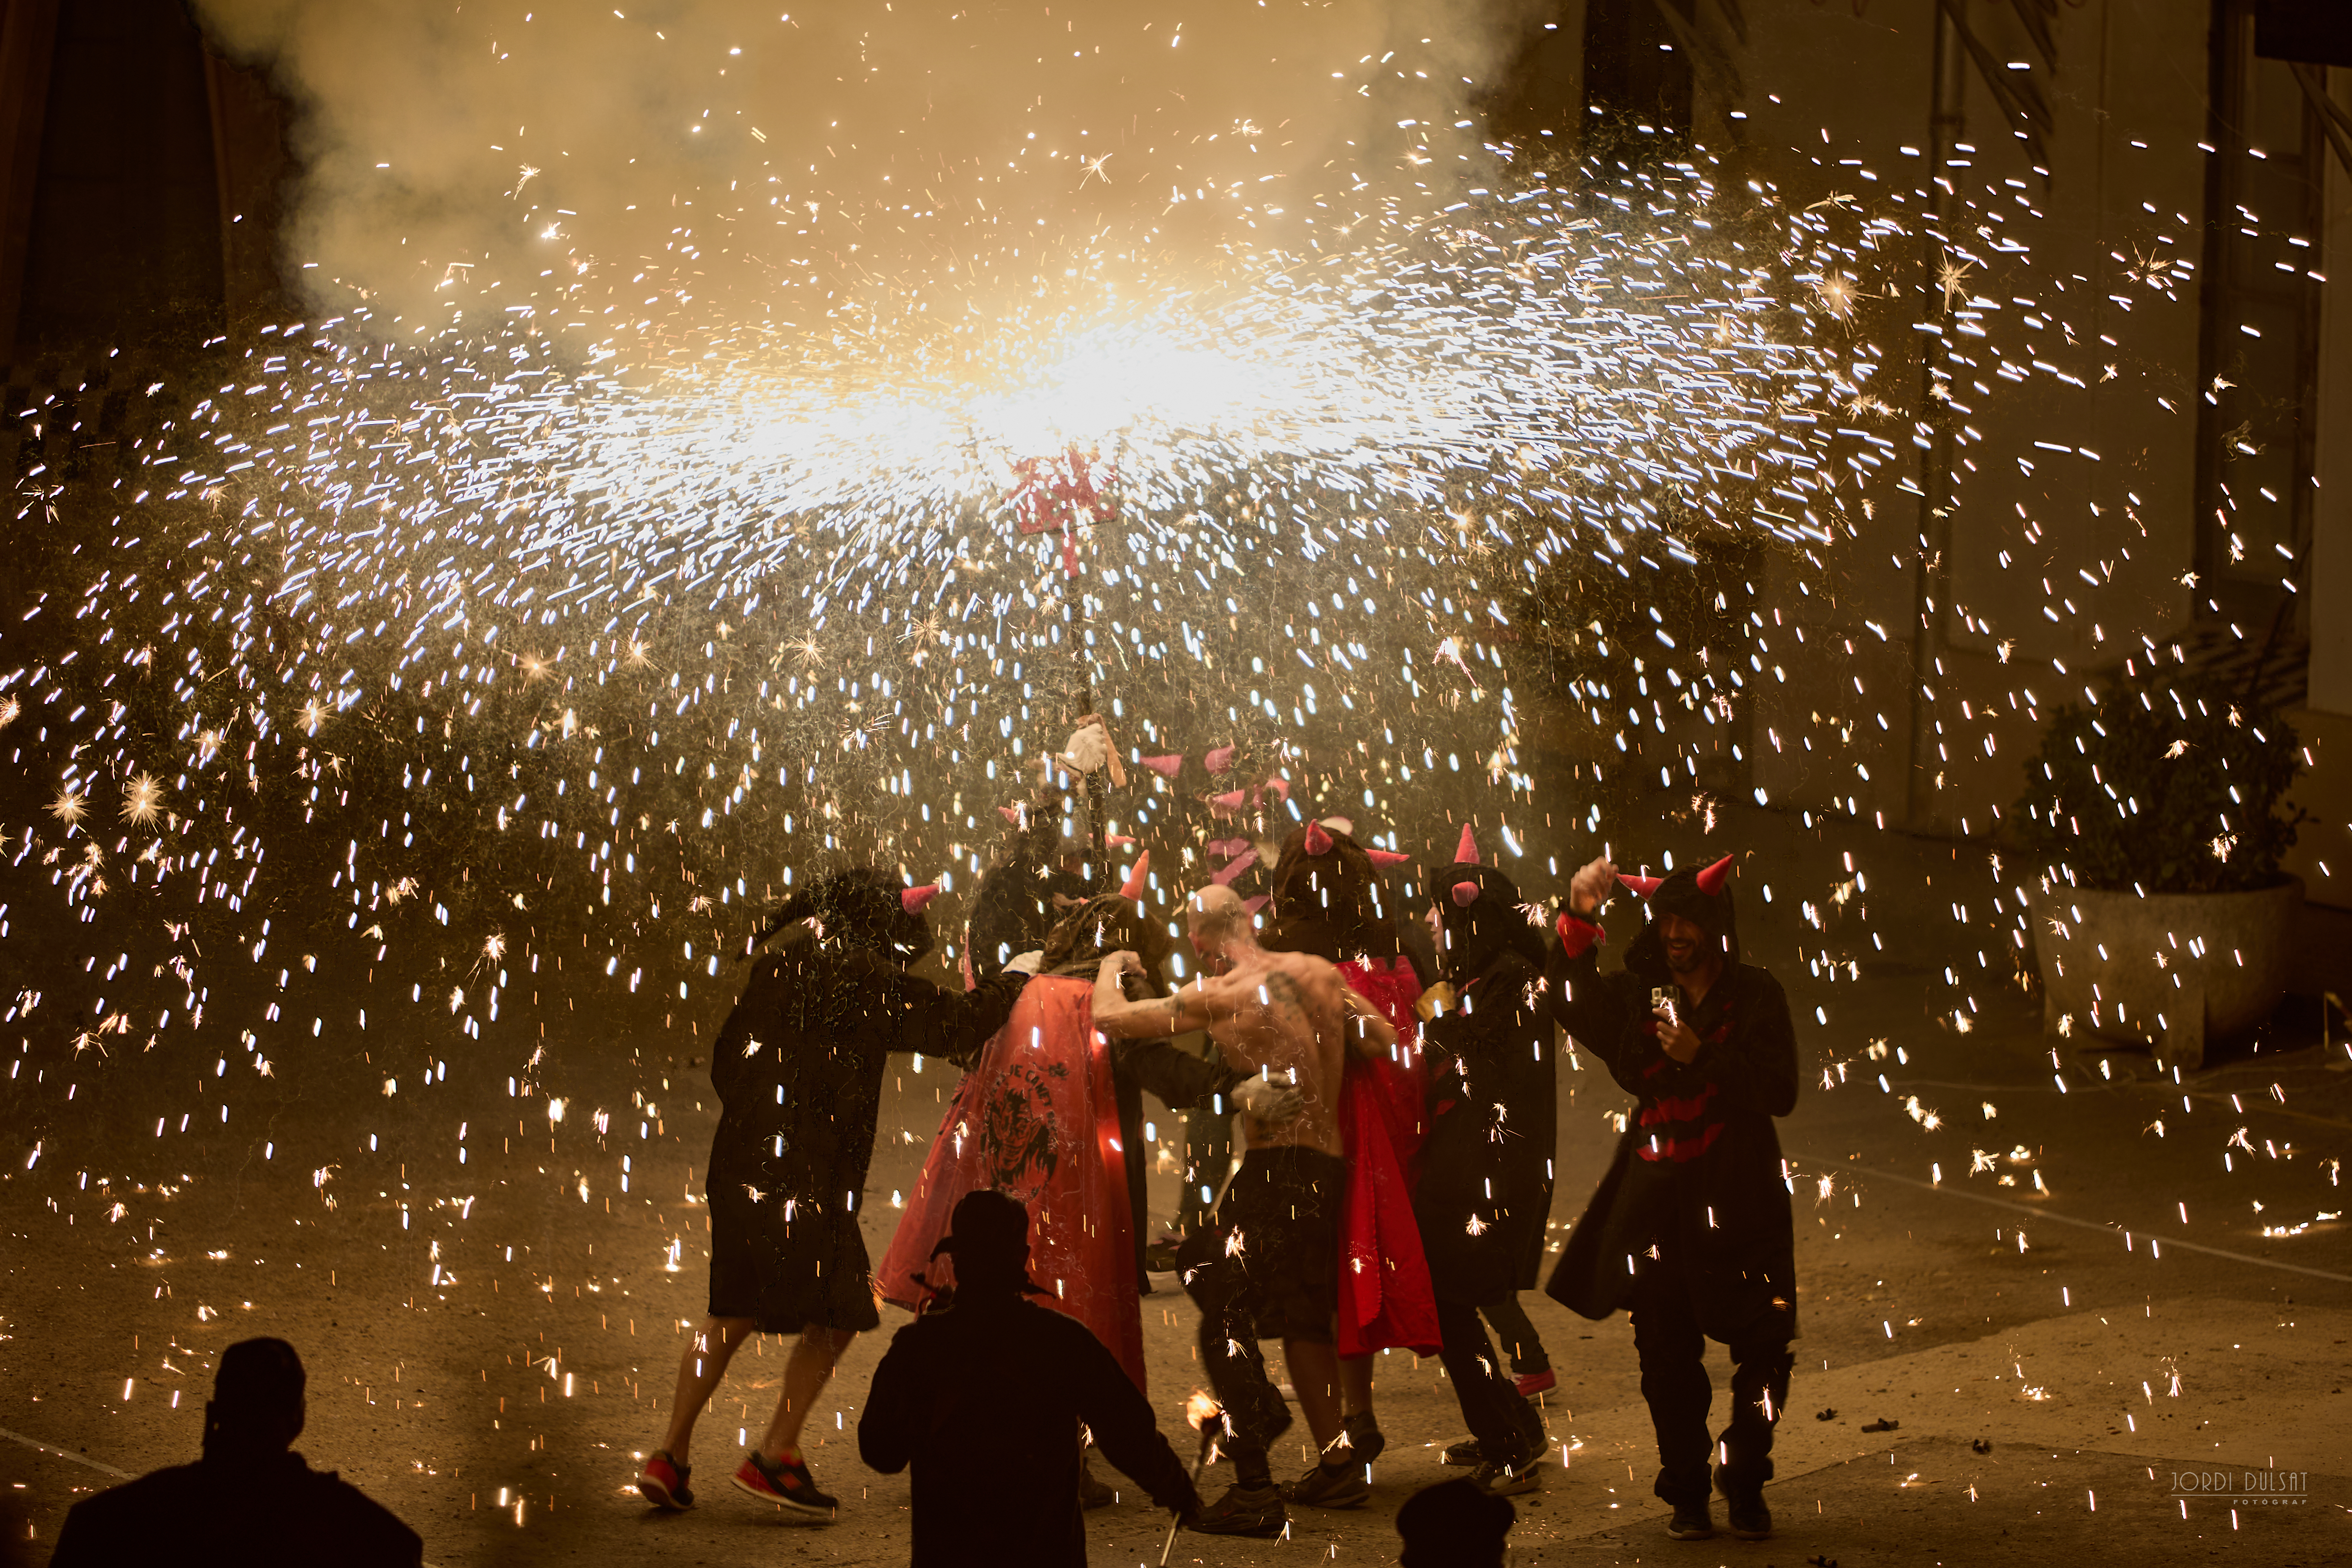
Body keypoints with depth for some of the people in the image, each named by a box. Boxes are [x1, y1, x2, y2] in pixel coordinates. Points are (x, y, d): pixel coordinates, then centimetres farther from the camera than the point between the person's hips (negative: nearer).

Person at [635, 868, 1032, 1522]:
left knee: (734, 1314, 18)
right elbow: (956, 1026, -8)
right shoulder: (866, 977, -10)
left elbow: (726, 1057, 18)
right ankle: (775, 1455, 5)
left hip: (742, 1165, 8)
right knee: (834, 1315, 6)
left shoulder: (779, 965, 11)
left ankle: (672, 1454, 18)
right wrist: (1015, 979, 9)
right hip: (808, 1175, -8)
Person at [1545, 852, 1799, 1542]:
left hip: (1736, 1198, -2)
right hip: (1657, 1194, 2)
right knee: (1667, 1350, 2)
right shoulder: (1636, 994, 9)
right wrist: (1578, 923, -13)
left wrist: (1703, 1057, -15)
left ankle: (1745, 1485, 12)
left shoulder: (1756, 996, 1)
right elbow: (1573, 1008, -5)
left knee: (1764, 1344, -4)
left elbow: (1779, 1092, -5)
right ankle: (1687, 1492, 13)